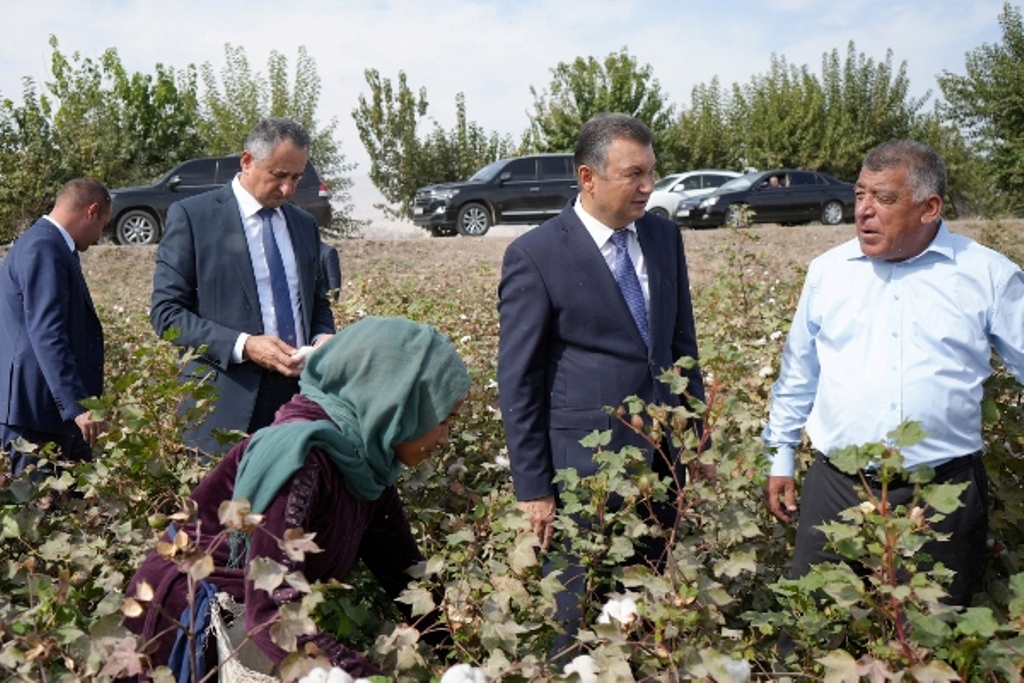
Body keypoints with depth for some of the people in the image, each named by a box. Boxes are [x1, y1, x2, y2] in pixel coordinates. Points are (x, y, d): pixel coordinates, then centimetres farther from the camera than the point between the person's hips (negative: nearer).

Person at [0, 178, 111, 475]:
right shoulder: (43, 249, -16)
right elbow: (47, 336, -24)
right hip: (35, 409, -10)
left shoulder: (50, 246, 17)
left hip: (54, 407, 10)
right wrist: (78, 405, -29)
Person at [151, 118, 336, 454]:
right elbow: (166, 312, -7)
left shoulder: (305, 225, 15)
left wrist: (323, 338, 0)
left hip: (299, 393, 5)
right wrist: (243, 346, -19)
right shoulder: (191, 215, -2)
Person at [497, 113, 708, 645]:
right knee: (585, 621, 9)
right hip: (585, 466, -5)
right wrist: (533, 487, -9)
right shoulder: (535, 256, -11)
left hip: (662, 456, 5)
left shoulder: (665, 237, 6)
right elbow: (518, 382, -9)